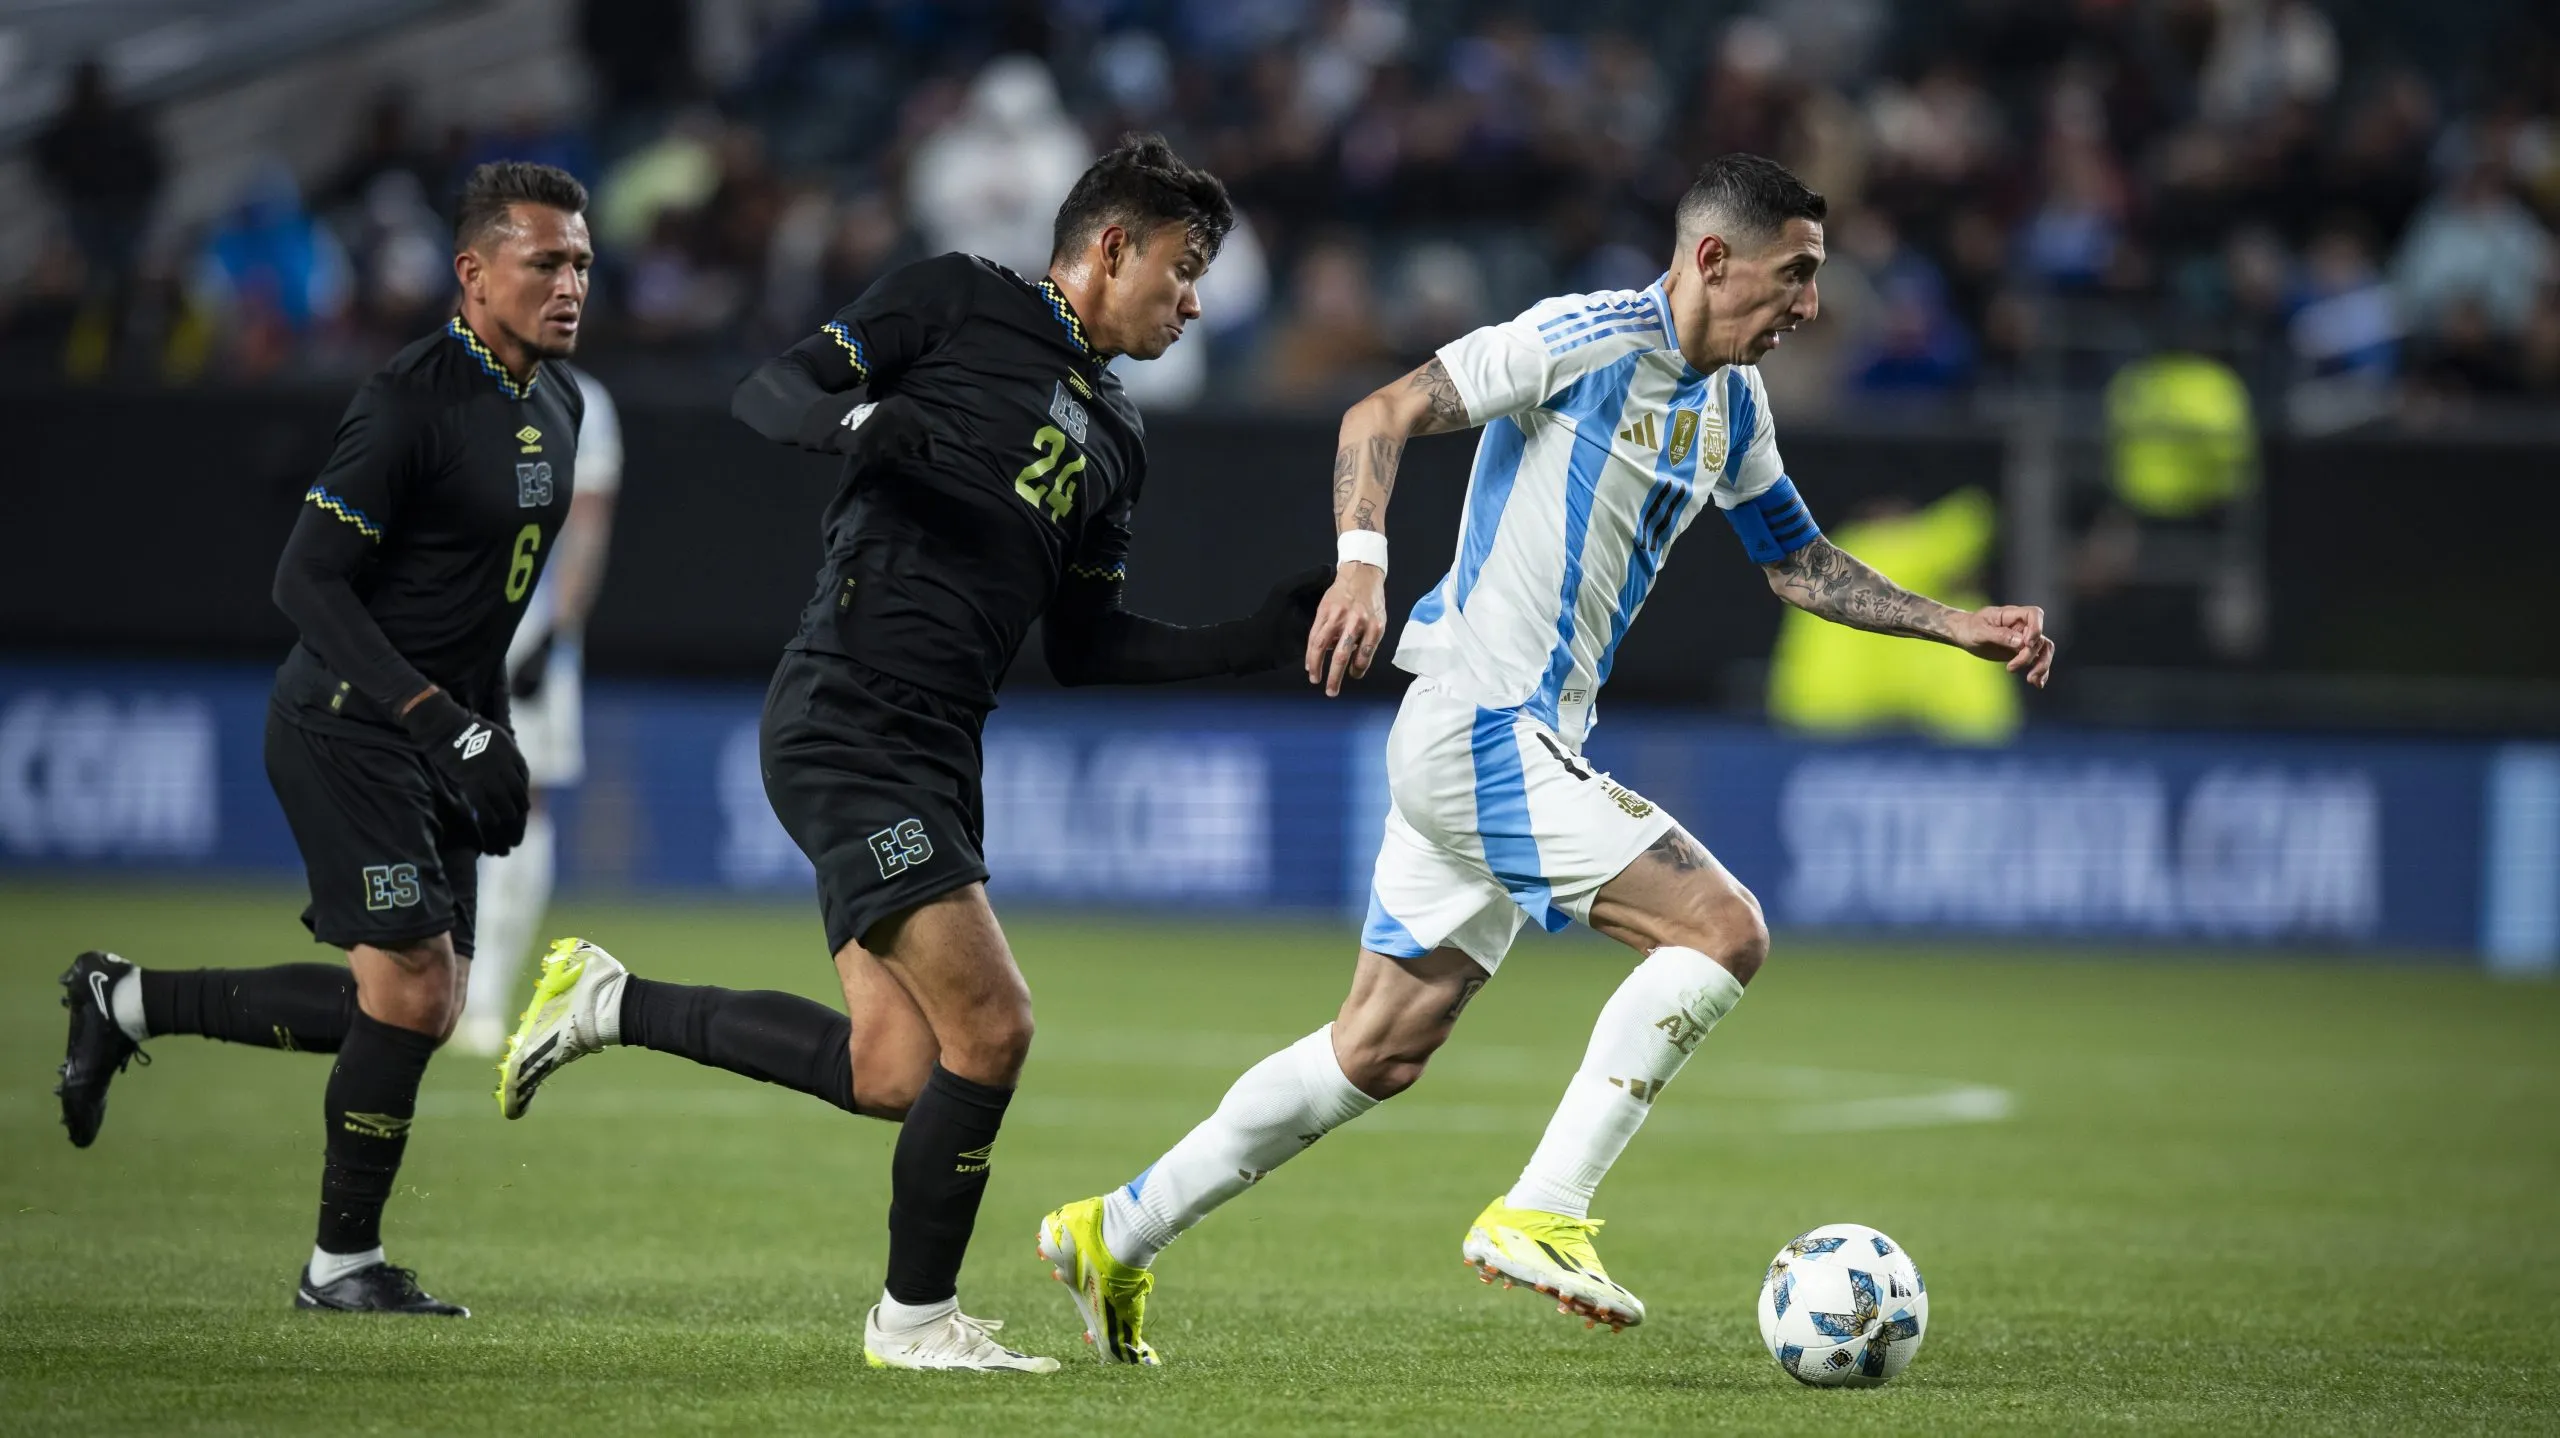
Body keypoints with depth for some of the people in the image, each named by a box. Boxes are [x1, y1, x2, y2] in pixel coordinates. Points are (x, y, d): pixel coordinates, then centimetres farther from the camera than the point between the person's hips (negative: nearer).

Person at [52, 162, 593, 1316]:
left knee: (416, 1008, 7)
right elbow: (306, 581, -22)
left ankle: (125, 1003, 21)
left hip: (431, 738, 9)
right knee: (411, 983, -14)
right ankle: (343, 1264, 1)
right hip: (345, 730, -9)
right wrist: (440, 717, -28)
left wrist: (490, 733, 19)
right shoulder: (412, 401, -19)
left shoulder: (555, 402, 8)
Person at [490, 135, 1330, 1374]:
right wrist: (859, 420, -25)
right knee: (989, 1027, -14)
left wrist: (1258, 641, 12)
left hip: (933, 757, 8)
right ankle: (915, 1316, 4)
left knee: (892, 1076, -2)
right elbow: (766, 391, -4)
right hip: (844, 724, -8)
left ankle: (611, 1003, 16)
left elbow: (1083, 650, 22)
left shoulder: (1111, 442, 20)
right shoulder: (954, 302, 0)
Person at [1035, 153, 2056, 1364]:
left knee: (1379, 1053, 13)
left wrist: (1958, 626, 18)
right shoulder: (1586, 340, -12)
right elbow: (1381, 415, -14)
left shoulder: (1731, 403, 14)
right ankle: (1539, 1216, -17)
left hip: (1524, 744, 9)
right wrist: (1362, 562, -29)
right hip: (1480, 730, -9)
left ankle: (1117, 1234, 22)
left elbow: (1799, 563, 27)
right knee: (1721, 929, -18)